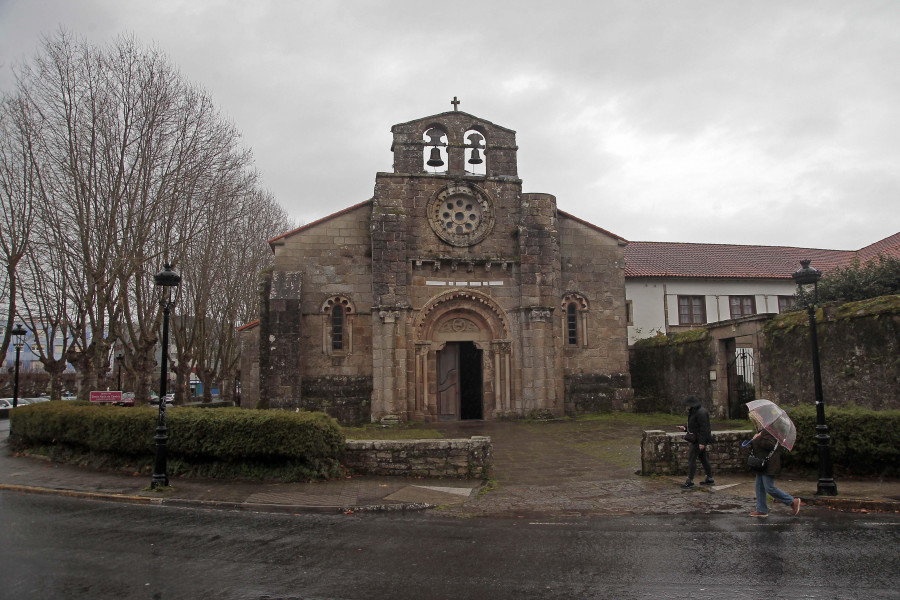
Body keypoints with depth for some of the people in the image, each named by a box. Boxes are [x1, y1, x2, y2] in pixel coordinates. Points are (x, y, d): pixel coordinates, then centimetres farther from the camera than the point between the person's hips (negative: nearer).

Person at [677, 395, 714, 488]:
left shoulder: (701, 413, -19)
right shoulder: (694, 412, 14)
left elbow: (704, 428, -22)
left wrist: (702, 442, -24)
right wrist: (685, 427, 7)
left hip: (700, 439, -11)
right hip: (696, 439, 11)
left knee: (691, 458, -10)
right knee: (703, 458, 15)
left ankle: (690, 481, -8)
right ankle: (710, 479, 24)